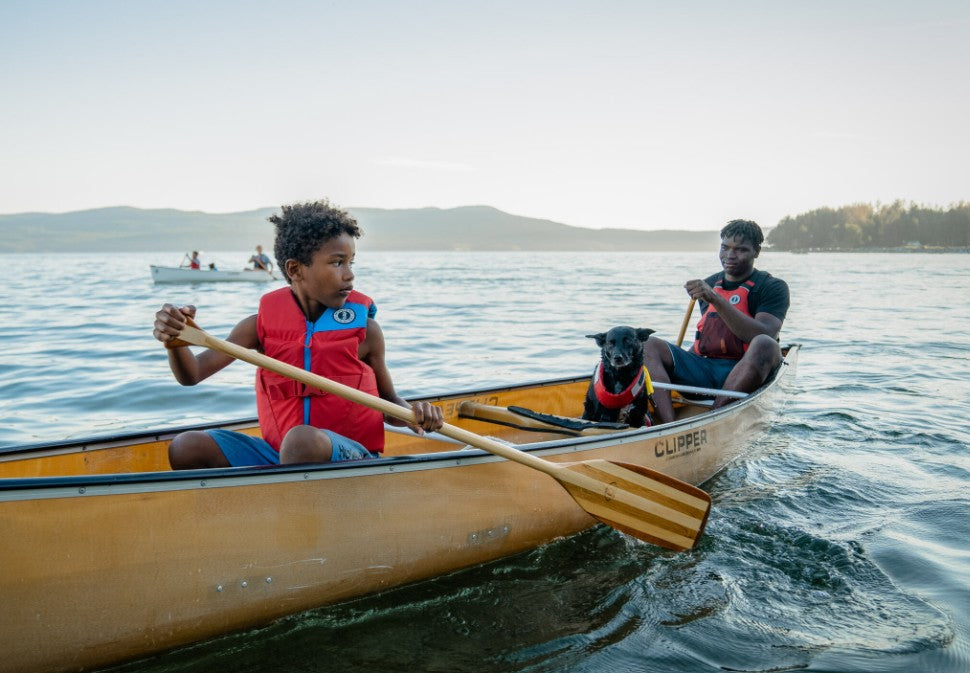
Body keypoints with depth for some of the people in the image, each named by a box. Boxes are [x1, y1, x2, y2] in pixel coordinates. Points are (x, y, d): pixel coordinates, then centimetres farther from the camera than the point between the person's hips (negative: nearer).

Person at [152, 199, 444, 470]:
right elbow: (192, 375, -3)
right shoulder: (263, 324, 2)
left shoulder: (365, 329, -2)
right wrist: (175, 342, -26)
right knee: (187, 448, -12)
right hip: (278, 456, 4)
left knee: (303, 439, -37)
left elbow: (387, 402, 10)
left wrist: (413, 414, -14)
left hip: (350, 456, -3)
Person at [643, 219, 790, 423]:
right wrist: (675, 363, 15)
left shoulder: (772, 287, 2)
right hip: (703, 370, 5)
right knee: (646, 343, -15)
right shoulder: (709, 284, 19)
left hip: (743, 374, -4)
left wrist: (715, 299, -23)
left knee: (765, 346, -35)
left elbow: (764, 335, -17)